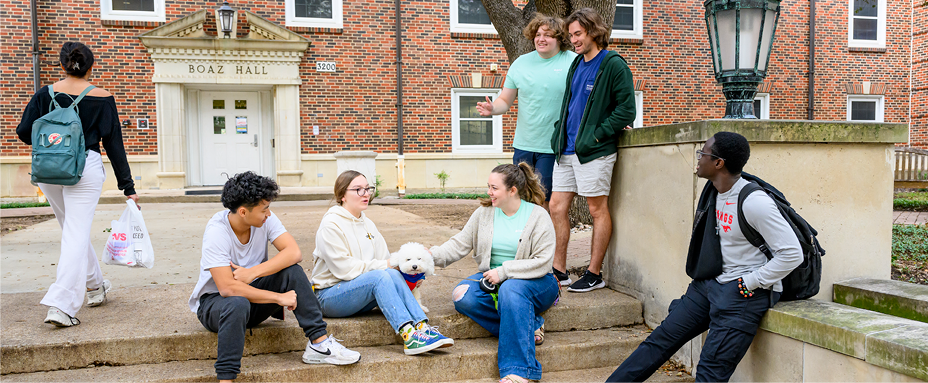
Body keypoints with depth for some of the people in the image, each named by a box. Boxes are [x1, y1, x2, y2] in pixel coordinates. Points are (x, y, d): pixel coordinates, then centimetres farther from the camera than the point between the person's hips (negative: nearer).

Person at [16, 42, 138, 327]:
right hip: (86, 168, -3)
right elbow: (114, 144, -2)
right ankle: (61, 305, -14)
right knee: (76, 235, -5)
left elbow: (24, 133, 3)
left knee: (73, 229, 20)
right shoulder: (102, 98, -2)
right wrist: (127, 186, 1)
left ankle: (96, 286, 33)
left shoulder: (46, 94, 3)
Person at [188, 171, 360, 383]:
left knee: (292, 271, -21)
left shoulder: (265, 219, -10)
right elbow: (227, 288, -32)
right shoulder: (216, 231, -25)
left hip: (252, 293, 5)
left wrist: (252, 272, -31)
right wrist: (279, 297, -30)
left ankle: (319, 343, -22)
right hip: (214, 301, -5)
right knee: (237, 304, -40)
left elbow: (294, 252, -21)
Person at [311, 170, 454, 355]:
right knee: (379, 276, -32)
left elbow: (385, 259, 10)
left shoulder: (367, 224, 14)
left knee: (393, 274, -24)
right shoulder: (331, 225, -10)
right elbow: (344, 268, -17)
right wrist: (384, 265, -17)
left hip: (360, 295, 6)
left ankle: (422, 327, -34)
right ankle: (409, 336, -43)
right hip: (329, 295, -6)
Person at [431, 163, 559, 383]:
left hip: (534, 282, -4)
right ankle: (530, 325, -18)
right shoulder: (484, 213, 6)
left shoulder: (538, 217, -6)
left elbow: (542, 262, -12)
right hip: (492, 279, 5)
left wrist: (504, 271, -20)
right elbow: (460, 244, 3)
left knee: (511, 289, -39)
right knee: (462, 296, -26)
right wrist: (433, 255, -15)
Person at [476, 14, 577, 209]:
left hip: (553, 148, -4)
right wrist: (492, 108, -10)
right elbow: (505, 101, 11)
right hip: (523, 145, 4)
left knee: (542, 201, -2)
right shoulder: (521, 63, 8)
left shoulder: (574, 63, -3)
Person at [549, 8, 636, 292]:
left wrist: (597, 135, -14)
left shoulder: (613, 64, -8)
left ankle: (595, 274, 12)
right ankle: (559, 271, 18)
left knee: (598, 210, 2)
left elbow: (626, 109, -13)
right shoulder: (576, 64, 15)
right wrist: (560, 134, 12)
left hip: (594, 151, -8)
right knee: (557, 207, 7)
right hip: (567, 150, 8)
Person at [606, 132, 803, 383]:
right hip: (710, 284, 9)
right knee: (660, 339, 6)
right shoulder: (715, 191, 6)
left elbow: (792, 254, -19)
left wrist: (750, 283, -15)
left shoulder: (753, 202, -21)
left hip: (743, 293, -8)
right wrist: (702, 276, 15)